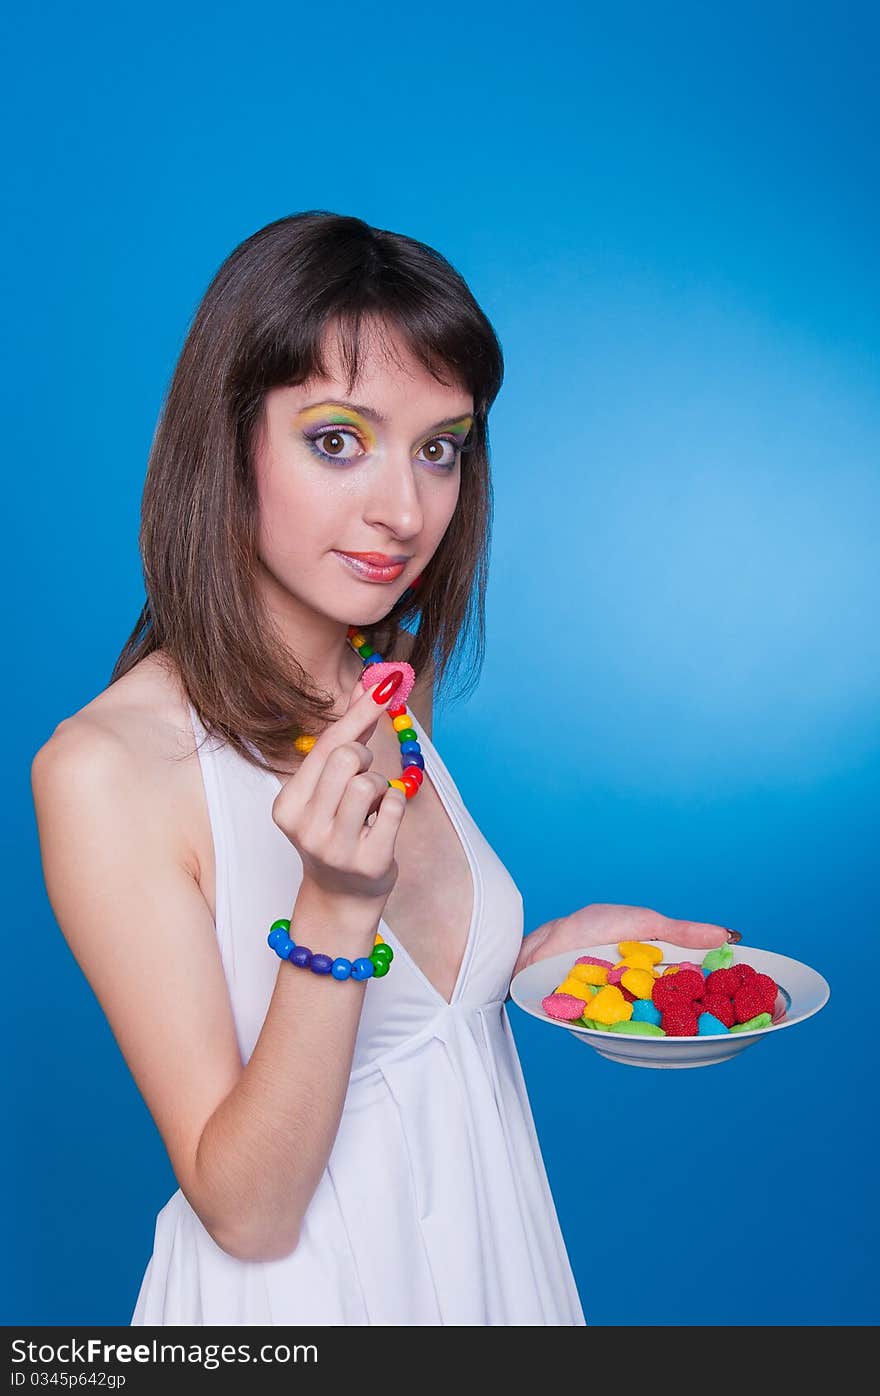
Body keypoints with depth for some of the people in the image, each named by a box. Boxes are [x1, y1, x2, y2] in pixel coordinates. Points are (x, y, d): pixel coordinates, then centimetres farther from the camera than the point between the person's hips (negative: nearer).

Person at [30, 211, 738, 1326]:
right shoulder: (103, 769, -23)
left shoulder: (381, 701, -4)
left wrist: (558, 944, -5)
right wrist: (337, 908, -31)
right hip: (295, 1291, -5)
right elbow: (245, 1210, -21)